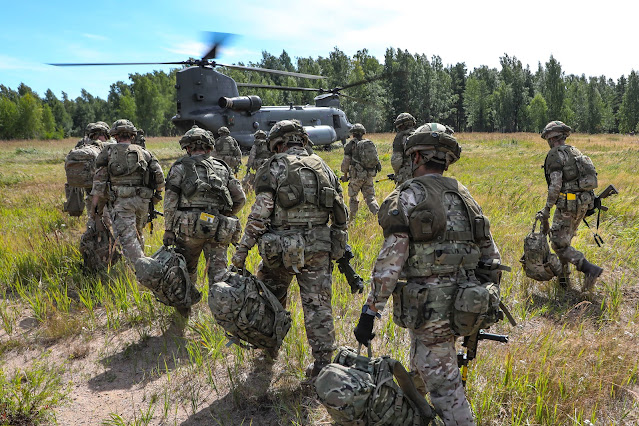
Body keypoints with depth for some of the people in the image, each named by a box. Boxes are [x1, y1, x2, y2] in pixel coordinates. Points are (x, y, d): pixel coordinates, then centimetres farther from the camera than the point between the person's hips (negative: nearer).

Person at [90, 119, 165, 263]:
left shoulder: (109, 151, 7)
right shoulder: (143, 152, 12)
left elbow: (99, 178, 2)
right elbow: (159, 176, 4)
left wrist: (95, 203, 5)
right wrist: (157, 194, 17)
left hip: (121, 201, -4)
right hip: (142, 200, 4)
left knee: (128, 238, -7)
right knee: (137, 234, 24)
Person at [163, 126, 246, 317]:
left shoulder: (181, 167, 3)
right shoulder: (223, 167, 12)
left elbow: (170, 202, -2)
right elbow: (240, 198, 12)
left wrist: (168, 230, 1)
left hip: (189, 228, -1)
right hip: (217, 229, 2)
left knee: (187, 272, 17)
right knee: (218, 273, 3)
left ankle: (184, 311, 31)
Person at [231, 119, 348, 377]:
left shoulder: (275, 167, -4)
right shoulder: (323, 167, 11)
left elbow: (260, 213, -12)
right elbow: (341, 213, 12)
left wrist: (242, 249, -8)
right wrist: (341, 248, 21)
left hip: (282, 249, -3)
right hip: (319, 247, 3)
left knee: (272, 298, 20)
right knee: (318, 304, 8)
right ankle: (323, 363, 11)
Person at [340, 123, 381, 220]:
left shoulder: (351, 145, -5)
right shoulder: (370, 143, 8)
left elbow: (346, 162, -5)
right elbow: (376, 160, 8)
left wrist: (345, 175, 7)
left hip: (356, 176, -4)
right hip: (369, 176, 4)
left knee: (353, 197, 14)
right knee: (370, 197, 10)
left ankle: (352, 218, 20)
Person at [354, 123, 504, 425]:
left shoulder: (408, 197, -10)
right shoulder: (465, 197, 10)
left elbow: (390, 261, -17)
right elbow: (490, 256, 13)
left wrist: (370, 311, -12)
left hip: (430, 308, -8)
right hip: (464, 307, 8)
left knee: (444, 387, 3)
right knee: (423, 366, 28)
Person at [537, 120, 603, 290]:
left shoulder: (555, 155, -11)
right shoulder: (576, 152, 16)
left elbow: (556, 184, -20)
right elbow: (589, 177, 19)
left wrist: (547, 208, -15)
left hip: (567, 204, -9)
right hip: (583, 203, 9)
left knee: (559, 243, -5)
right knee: (564, 239, 20)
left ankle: (590, 269, -16)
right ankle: (564, 278, 25)